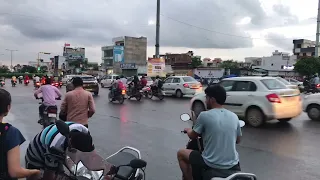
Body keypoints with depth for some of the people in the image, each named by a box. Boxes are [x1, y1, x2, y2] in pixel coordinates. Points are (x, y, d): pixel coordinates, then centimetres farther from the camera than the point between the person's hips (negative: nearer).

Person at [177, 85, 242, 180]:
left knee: (181, 153, 15)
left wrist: (188, 130, 23)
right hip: (232, 165, 5)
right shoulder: (234, 116, 0)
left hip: (211, 164, -5)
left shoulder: (204, 115, -13)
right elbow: (237, 140, 14)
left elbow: (192, 136, 1)